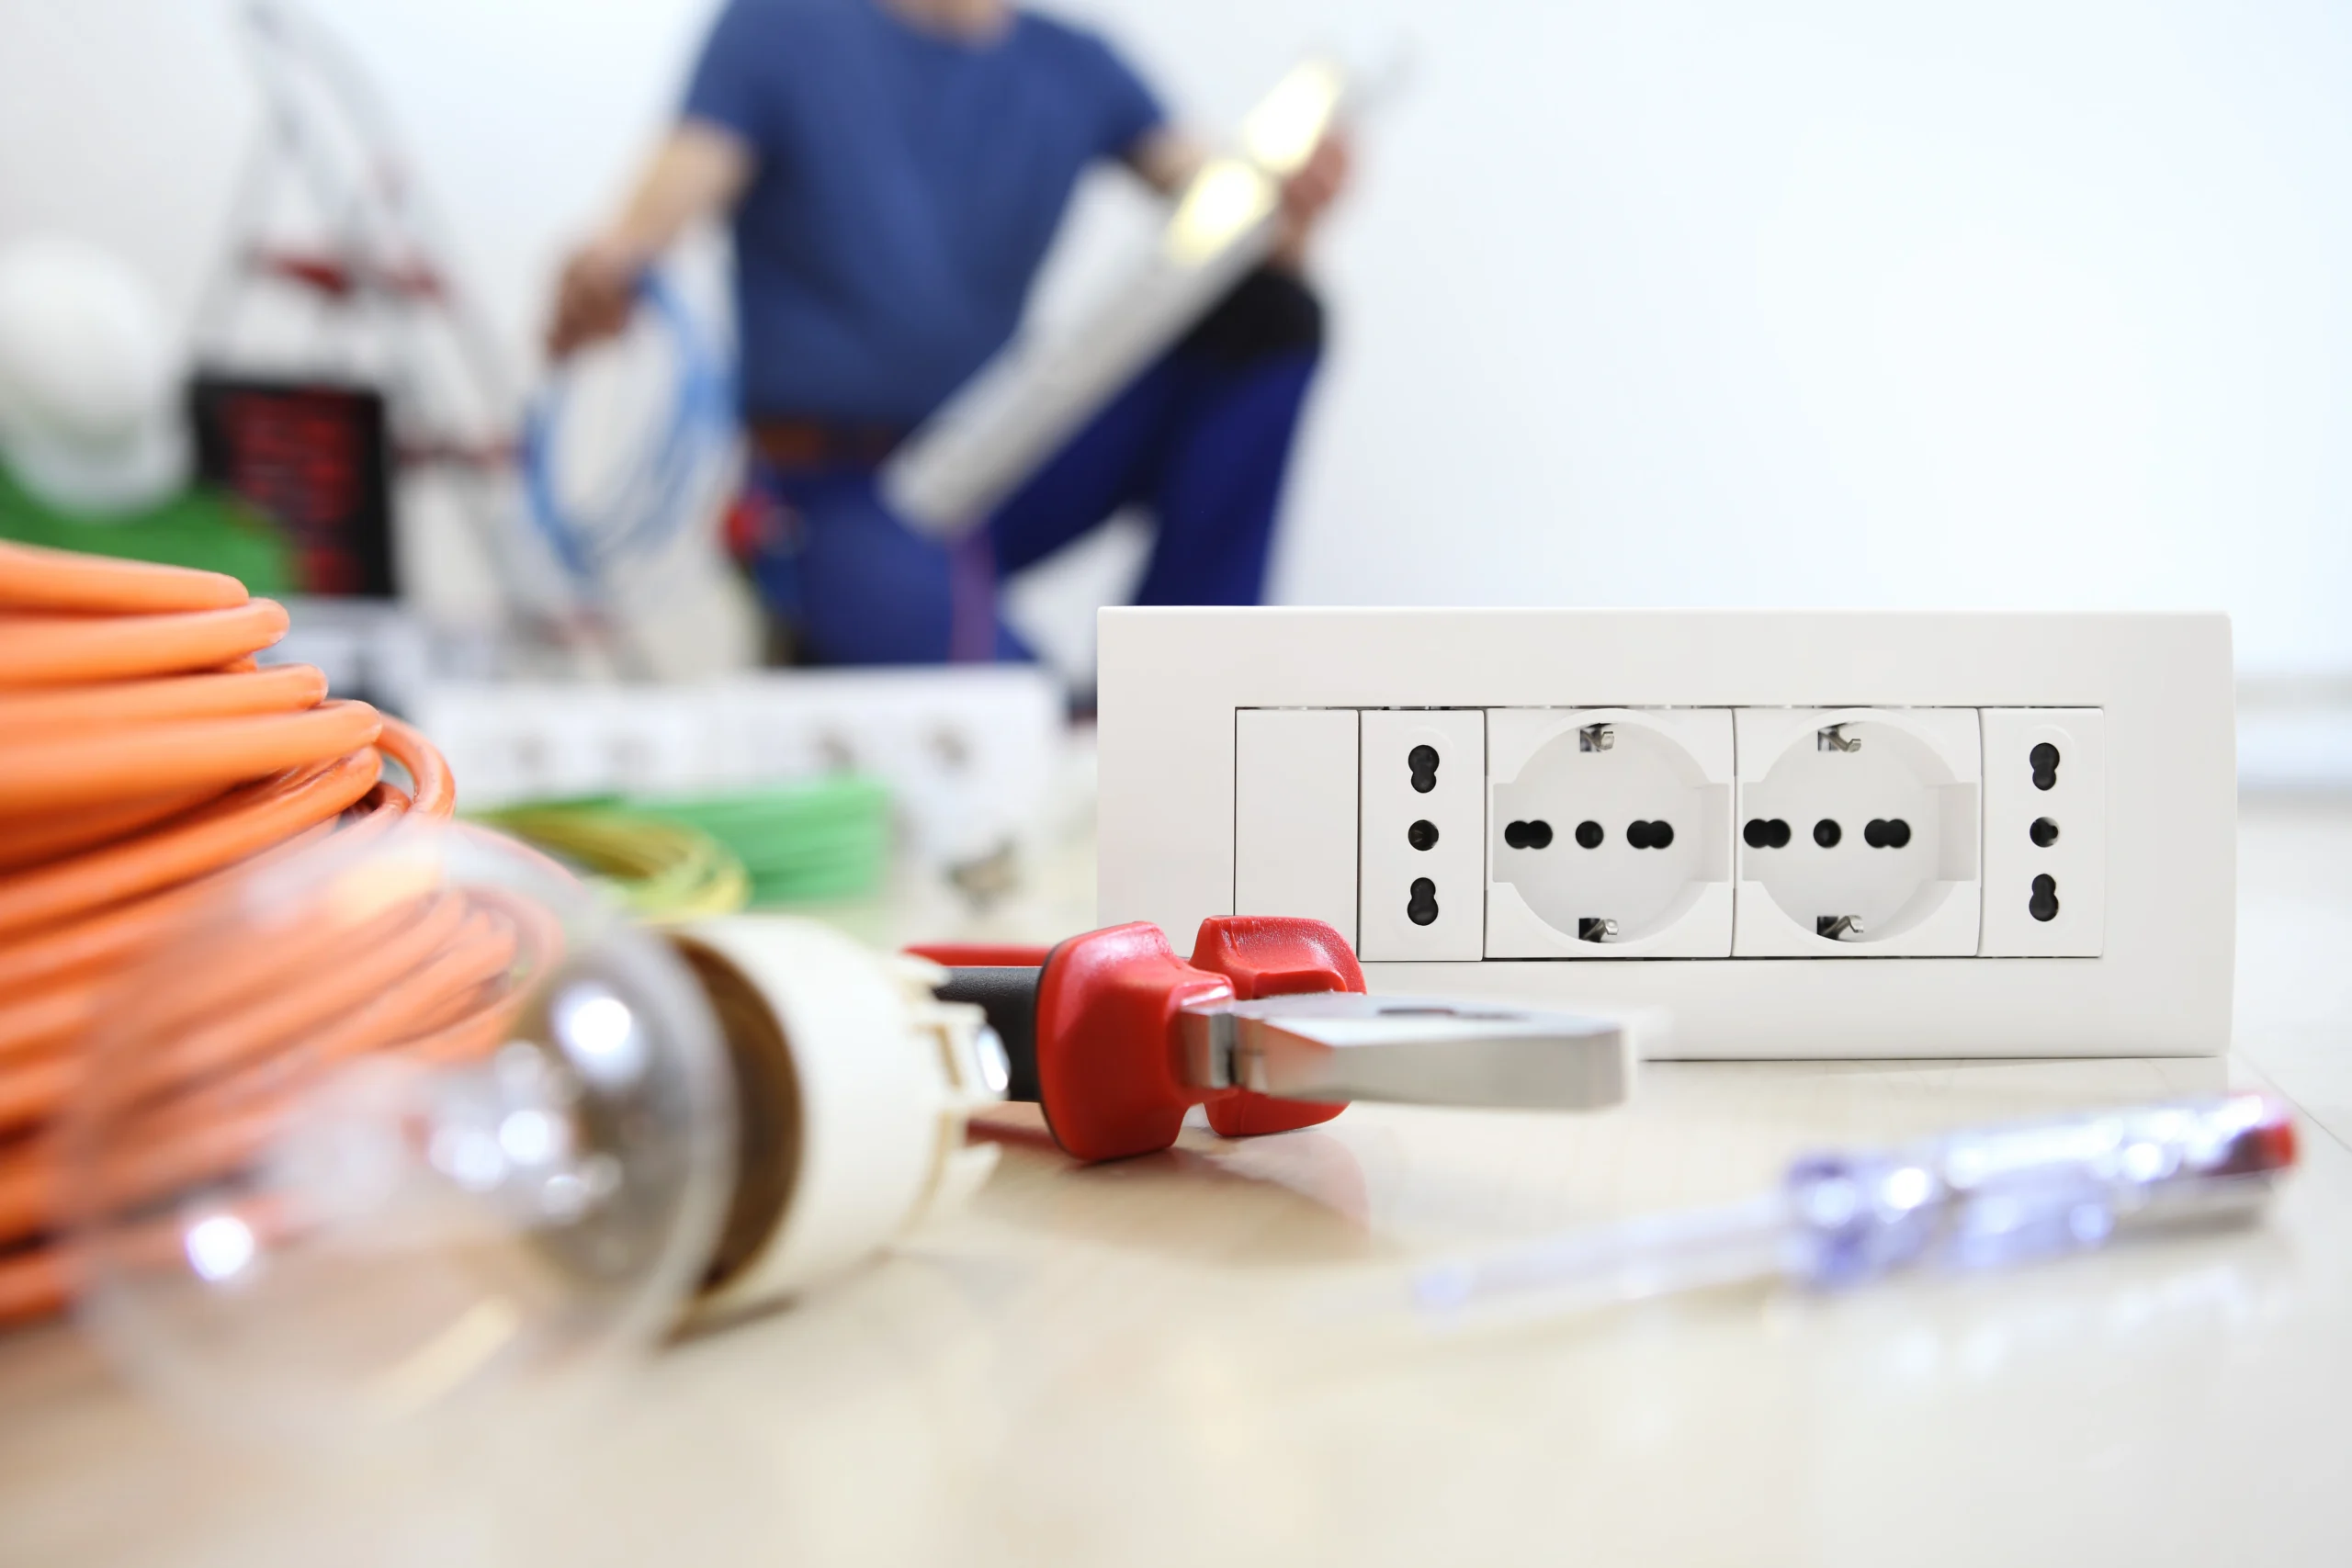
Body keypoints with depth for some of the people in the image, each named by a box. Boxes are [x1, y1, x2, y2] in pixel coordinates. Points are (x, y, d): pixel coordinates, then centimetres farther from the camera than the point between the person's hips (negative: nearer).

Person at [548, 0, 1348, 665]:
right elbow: (655, 220, -12)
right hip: (837, 491, -6)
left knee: (1270, 313, -12)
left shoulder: (1077, 67, 10)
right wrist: (604, 272, -37)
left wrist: (1289, 217, -26)